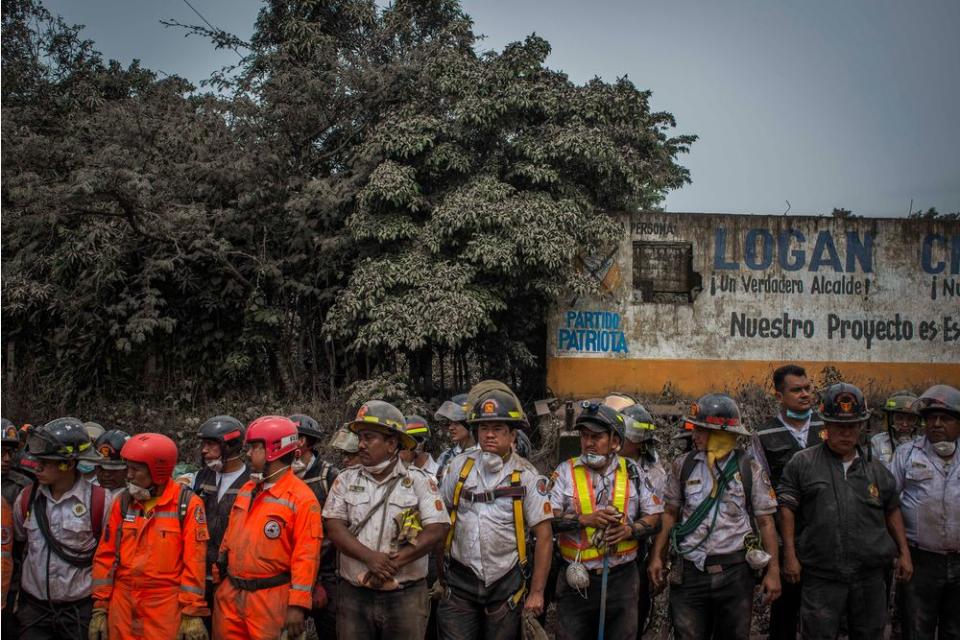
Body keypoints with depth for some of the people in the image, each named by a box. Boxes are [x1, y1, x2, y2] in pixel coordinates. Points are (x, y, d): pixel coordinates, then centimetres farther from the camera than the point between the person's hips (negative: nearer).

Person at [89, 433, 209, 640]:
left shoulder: (187, 504, -8)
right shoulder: (123, 502, 6)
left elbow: (194, 561, -9)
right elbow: (105, 557, 9)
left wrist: (192, 613, -10)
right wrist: (100, 608, 6)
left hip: (166, 607, -4)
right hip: (123, 603, 4)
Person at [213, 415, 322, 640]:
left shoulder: (302, 498, -13)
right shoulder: (246, 490, 11)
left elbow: (306, 556, -16)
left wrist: (298, 604, -19)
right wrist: (221, 577, 16)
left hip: (270, 599, -7)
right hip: (230, 593, 7)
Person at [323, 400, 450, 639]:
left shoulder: (418, 480, -2)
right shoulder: (346, 479, 4)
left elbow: (436, 529, -10)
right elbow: (334, 528, -4)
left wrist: (394, 562, -18)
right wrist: (371, 558, -19)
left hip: (405, 595, -2)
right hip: (353, 594, 2)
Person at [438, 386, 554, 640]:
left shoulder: (527, 476, -8)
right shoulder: (460, 466, -1)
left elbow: (544, 535, -6)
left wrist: (537, 591, -8)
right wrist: (439, 571, 5)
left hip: (506, 582, -1)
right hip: (460, 581, 1)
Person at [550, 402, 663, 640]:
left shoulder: (633, 472, 3)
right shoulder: (566, 471, -2)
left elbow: (655, 515, 6)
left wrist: (630, 530, -13)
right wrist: (586, 519, -19)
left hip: (622, 577, 2)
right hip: (577, 578, -1)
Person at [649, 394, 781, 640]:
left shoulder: (750, 469, -2)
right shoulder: (682, 466, 3)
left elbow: (765, 521, 1)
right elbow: (670, 513, 9)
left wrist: (773, 571, -2)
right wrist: (656, 557, 5)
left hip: (734, 571, -1)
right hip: (689, 572, 1)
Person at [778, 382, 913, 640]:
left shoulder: (875, 467, 10)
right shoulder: (802, 463, -1)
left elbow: (892, 511, 18)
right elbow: (787, 509, -3)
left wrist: (904, 553, 12)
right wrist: (790, 556, -8)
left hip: (870, 575, 4)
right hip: (821, 577, -3)